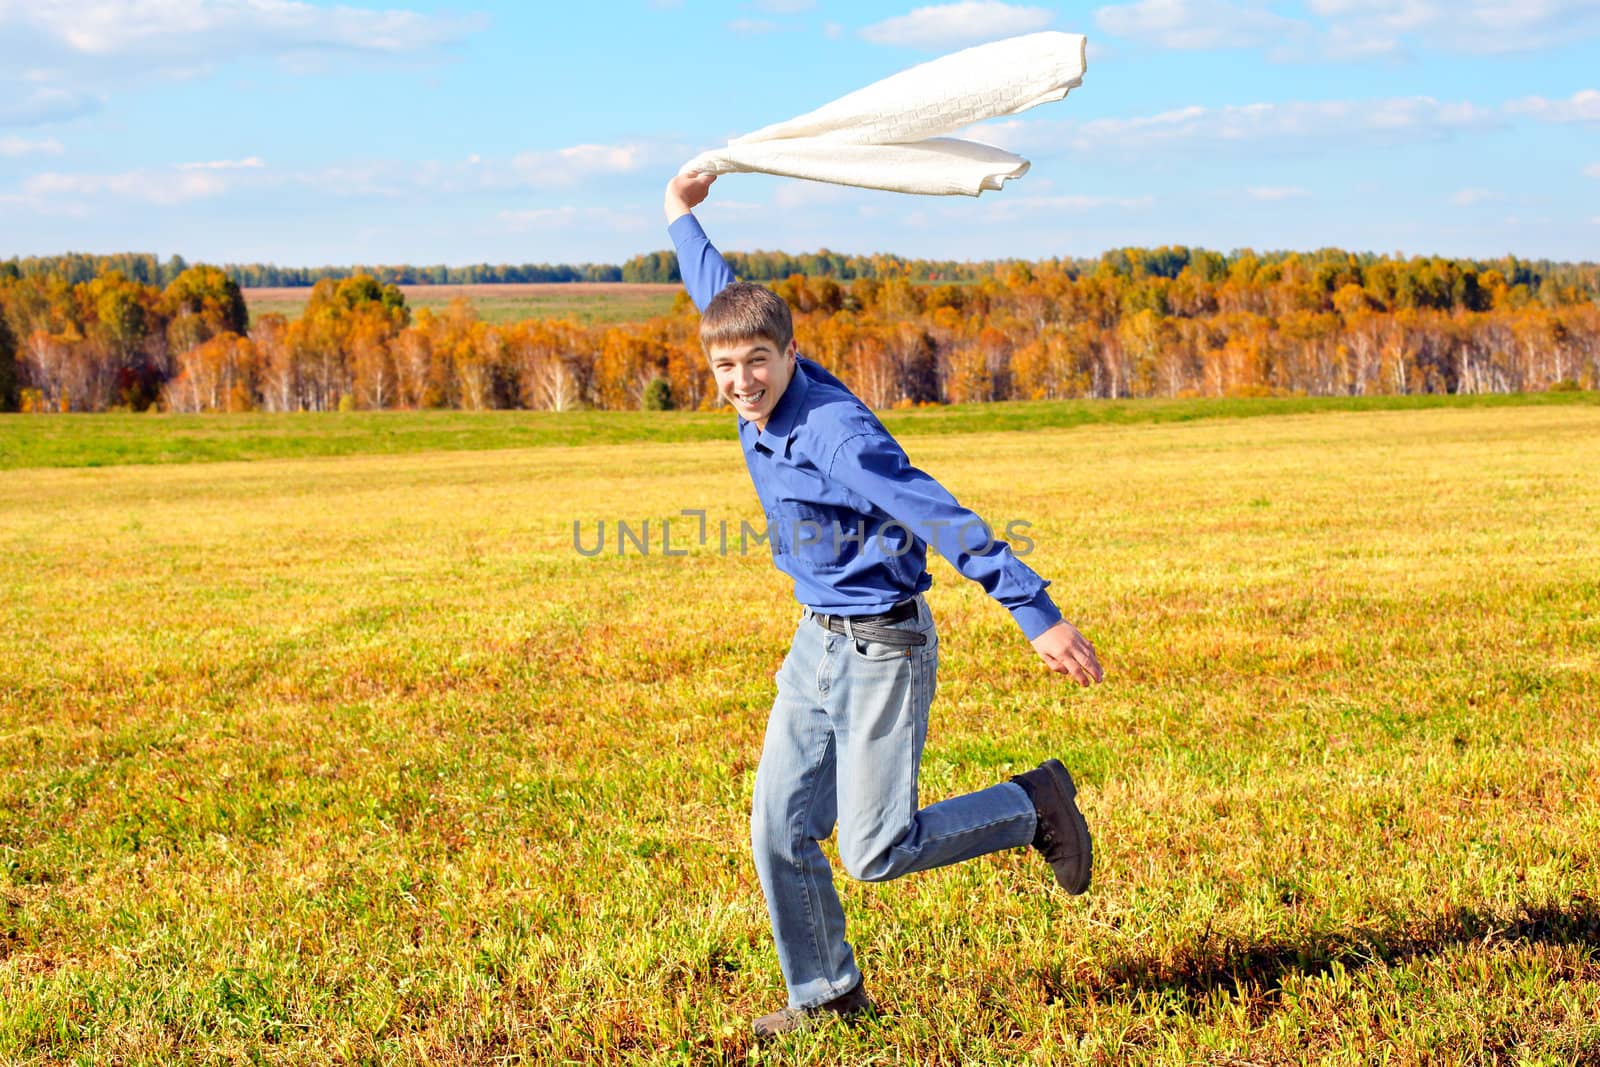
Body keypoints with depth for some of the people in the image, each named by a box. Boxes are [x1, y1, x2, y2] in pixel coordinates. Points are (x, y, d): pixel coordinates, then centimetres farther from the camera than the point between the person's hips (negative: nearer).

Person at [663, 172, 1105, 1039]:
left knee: (875, 853, -4)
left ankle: (1035, 805, 16)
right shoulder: (759, 409, 0)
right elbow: (721, 297, 20)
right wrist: (682, 220, 34)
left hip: (883, 649, -8)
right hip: (818, 642, 8)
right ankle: (825, 994, 23)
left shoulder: (835, 431, -25)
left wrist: (1038, 614, -33)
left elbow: (943, 520, -29)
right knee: (779, 830, 6)